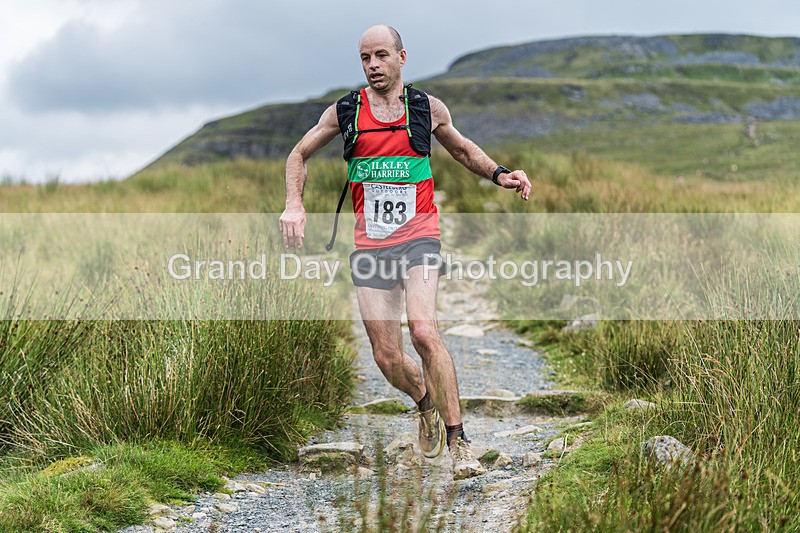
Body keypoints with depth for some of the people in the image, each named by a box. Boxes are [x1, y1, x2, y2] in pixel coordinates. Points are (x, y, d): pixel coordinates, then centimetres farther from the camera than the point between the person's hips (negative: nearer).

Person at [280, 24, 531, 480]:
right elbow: (299, 156, 18)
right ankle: (426, 403, 33)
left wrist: (500, 175, 6)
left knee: (424, 331, -24)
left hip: (418, 236, -2)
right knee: (387, 357, 0)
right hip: (370, 245, 2)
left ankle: (458, 441, -17)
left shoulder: (428, 108, 5)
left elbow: (464, 150, 23)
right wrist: (295, 204, 1)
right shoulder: (344, 112, 5)